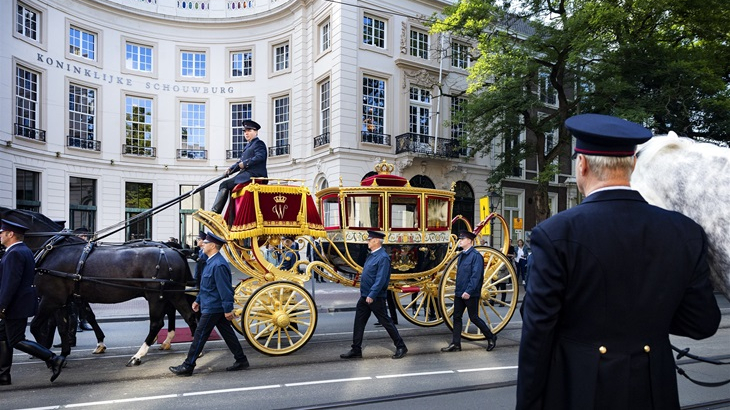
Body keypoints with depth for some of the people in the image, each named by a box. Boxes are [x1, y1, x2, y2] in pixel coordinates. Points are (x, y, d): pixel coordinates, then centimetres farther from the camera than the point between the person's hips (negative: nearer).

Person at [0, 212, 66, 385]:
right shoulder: (25, 251, 12)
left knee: (17, 341, -3)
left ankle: (53, 359, -4)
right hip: (18, 305, 10)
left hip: (16, 306, -10)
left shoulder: (14, 253, -19)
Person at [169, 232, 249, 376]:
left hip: (212, 308, -10)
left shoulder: (218, 265, -23)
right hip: (217, 307, 10)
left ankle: (188, 366, 12)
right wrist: (198, 300, 23)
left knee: (200, 336, 0)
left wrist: (228, 309, -22)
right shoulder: (211, 261, 11)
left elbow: (225, 289, -24)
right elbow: (206, 286, 21)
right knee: (227, 333, 13)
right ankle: (241, 360, 19)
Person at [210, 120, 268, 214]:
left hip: (253, 175, -10)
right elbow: (241, 162, 25)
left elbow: (260, 157, -19)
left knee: (224, 185, -16)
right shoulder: (248, 146, 27)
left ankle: (214, 212, -17)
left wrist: (245, 163, -19)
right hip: (247, 174, 10)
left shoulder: (259, 143, -1)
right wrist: (231, 169, 10)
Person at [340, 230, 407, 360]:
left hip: (375, 298, -9)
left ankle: (401, 347, 16)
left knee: (386, 322, 2)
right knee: (359, 323, 10)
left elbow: (381, 279, -24)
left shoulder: (383, 257, -18)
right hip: (364, 297, 9)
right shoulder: (372, 255, 11)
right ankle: (356, 350, 18)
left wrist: (372, 295, -27)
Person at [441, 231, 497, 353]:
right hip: (459, 293, 8)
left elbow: (476, 276, -20)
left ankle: (491, 338, 21)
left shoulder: (476, 255, -14)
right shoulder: (461, 255, 13)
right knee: (457, 317, 8)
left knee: (474, 318, 1)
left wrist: (469, 291, -24)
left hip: (471, 294, -8)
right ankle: (455, 344, 14)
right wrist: (457, 287, 16)